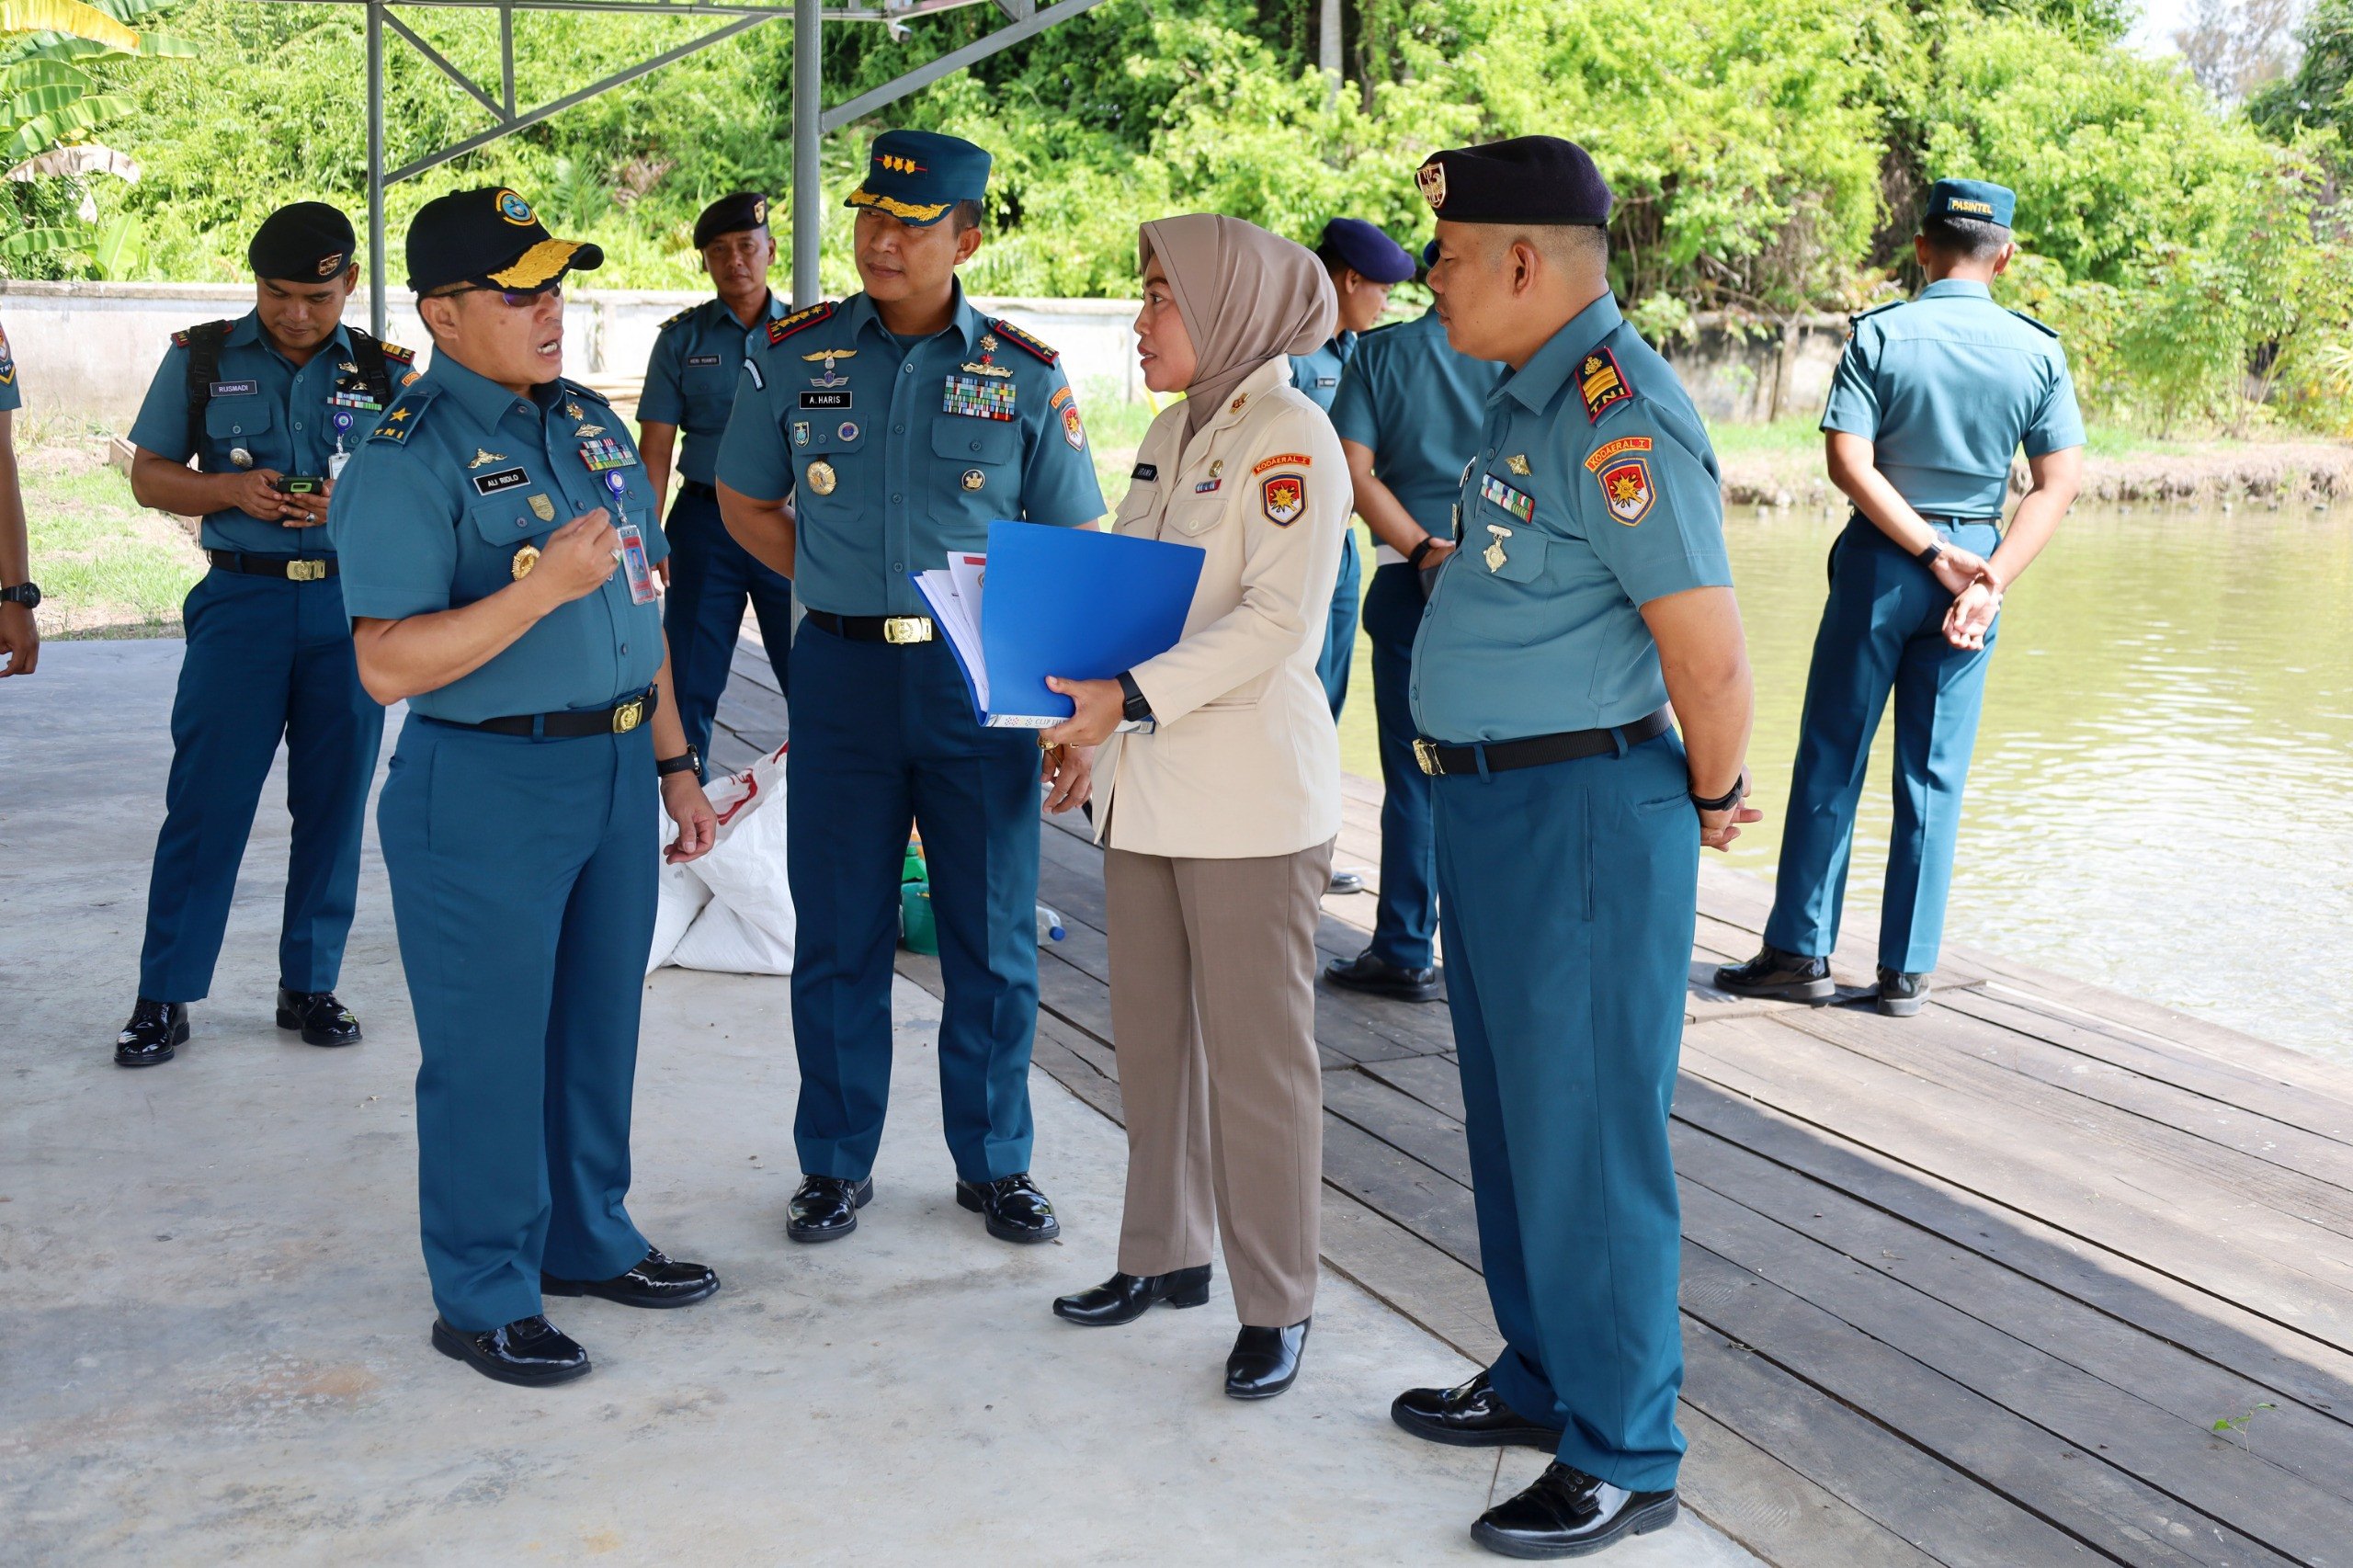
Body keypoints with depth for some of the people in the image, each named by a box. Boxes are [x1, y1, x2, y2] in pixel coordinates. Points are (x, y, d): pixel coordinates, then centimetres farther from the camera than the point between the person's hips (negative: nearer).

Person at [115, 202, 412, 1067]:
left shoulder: (386, 372, 6)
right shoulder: (201, 358, 4)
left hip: (352, 604, 1)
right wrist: (231, 489, -12)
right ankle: (163, 997, 7)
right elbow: (148, 475, 7)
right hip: (241, 598, -1)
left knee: (333, 803, 6)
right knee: (206, 800, -2)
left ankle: (309, 987, 18)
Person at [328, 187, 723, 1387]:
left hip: (614, 769, 7)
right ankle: (484, 1298, 19)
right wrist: (543, 586, -28)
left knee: (599, 1023, 18)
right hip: (485, 789, -7)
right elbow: (387, 663, -21)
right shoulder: (408, 460, -14)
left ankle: (587, 1239, 36)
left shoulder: (593, 423, 10)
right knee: (490, 1049, 3)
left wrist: (674, 762, 15)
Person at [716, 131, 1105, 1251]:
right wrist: (844, 583, 2)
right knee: (839, 934, 8)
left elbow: (1074, 551, 3)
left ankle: (993, 1165, 22)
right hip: (842, 670, 1)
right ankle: (836, 1164, 23)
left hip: (981, 675, -1)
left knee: (992, 937, 6)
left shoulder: (1024, 377, 0)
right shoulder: (793, 356, 3)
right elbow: (748, 505, 15)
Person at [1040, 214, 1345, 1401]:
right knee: (1152, 1035, 16)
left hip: (1252, 792, -8)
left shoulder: (1291, 437, -12)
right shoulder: (1171, 432, 13)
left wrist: (1132, 696, -25)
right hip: (1148, 783, 8)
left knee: (1256, 1056, 1)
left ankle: (1278, 1305, 13)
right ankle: (1166, 1255, 31)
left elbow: (1276, 622, -21)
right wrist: (1085, 703, 4)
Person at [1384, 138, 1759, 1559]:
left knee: (1586, 1136, 0)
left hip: (1582, 815, -10)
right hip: (1494, 803, 10)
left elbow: (1710, 652, -25)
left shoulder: (1619, 413, -21)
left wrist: (1709, 800, -10)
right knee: (1515, 1113, 19)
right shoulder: (1535, 395, 11)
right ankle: (1542, 1379, 36)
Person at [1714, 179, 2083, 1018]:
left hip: (1880, 559, -2)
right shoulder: (2038, 350, 1)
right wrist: (1990, 577, -11)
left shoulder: (1878, 333, -6)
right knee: (1934, 775, 7)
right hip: (1976, 558, 2)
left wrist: (1932, 553, -12)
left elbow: (1849, 462, -14)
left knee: (1831, 757, 6)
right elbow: (2060, 482, -5)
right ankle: (1907, 970, 11)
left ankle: (1801, 950, 10)